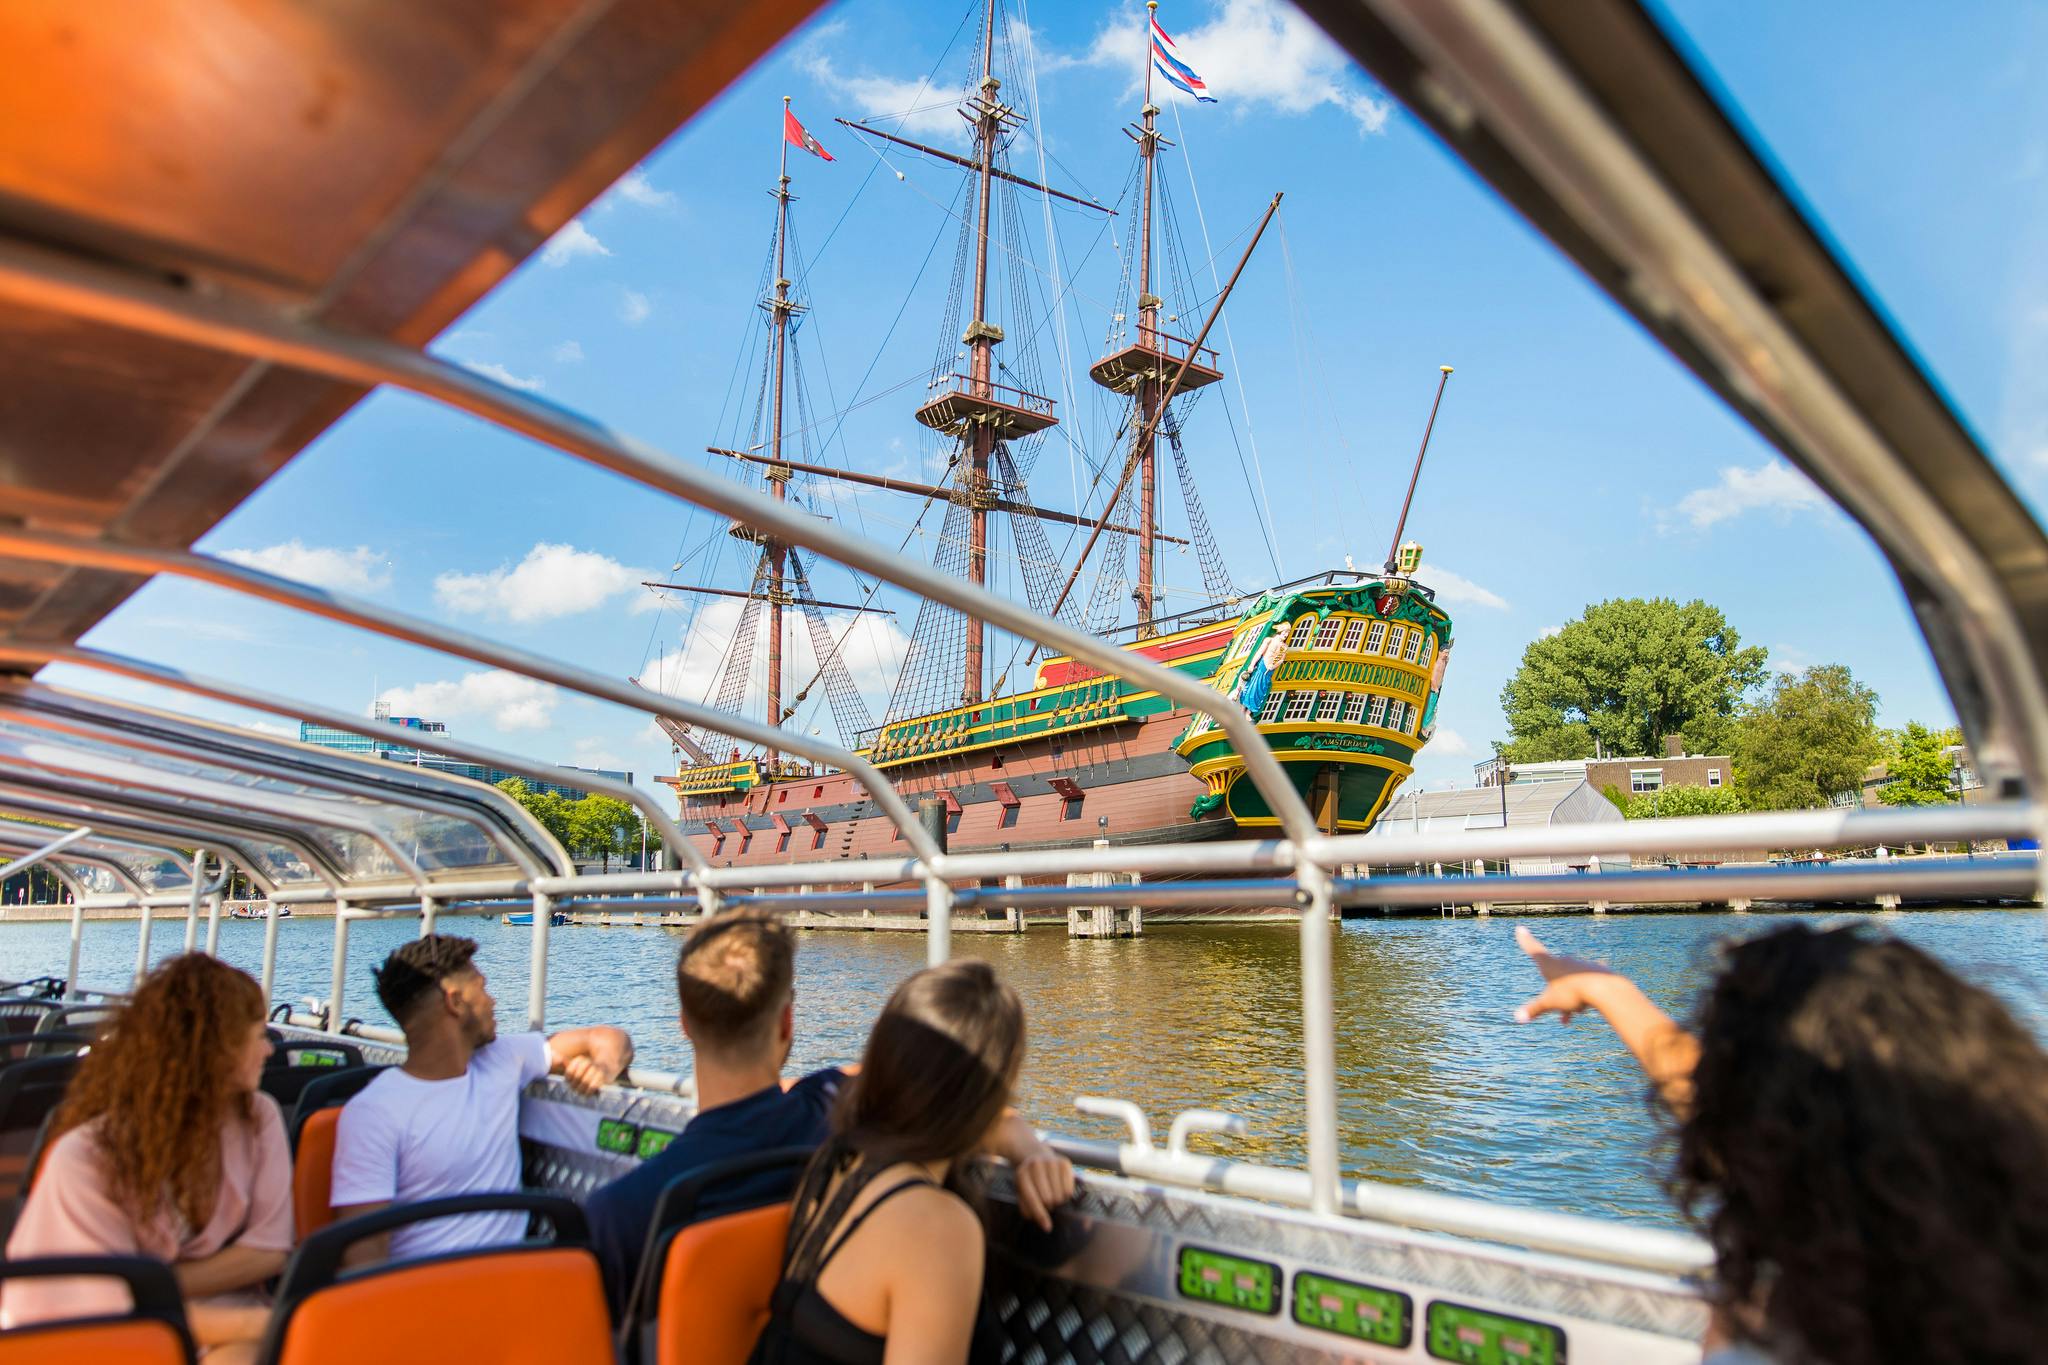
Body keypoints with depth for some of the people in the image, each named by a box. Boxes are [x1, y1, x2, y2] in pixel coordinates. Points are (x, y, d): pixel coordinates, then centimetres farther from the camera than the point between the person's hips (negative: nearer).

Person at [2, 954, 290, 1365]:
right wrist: (257, 1323, -24)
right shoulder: (88, 1154, -19)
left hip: (205, 1304, 3)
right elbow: (116, 1311, -20)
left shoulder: (258, 1116, -7)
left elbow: (269, 1249, -6)